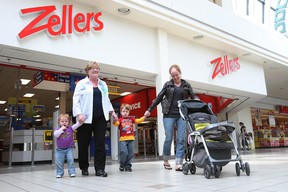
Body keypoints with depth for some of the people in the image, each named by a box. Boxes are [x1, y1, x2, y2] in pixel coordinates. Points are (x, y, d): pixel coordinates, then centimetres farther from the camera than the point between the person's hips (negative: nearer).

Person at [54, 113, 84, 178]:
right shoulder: (58, 129, -3)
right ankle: (59, 173, 21)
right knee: (59, 162, 4)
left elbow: (76, 125, -15)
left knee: (71, 160, -8)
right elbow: (55, 135, -22)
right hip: (60, 149, 1)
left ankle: (72, 172, 3)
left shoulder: (70, 128, -2)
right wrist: (62, 129, -25)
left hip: (69, 148, -1)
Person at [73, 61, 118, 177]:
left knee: (100, 143, -3)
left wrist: (112, 111, 12)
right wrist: (79, 114, -14)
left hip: (101, 118, 3)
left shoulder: (103, 84, 19)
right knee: (84, 144, 5)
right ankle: (84, 168, 23)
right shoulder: (81, 83, 5)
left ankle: (100, 169, 3)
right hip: (86, 118, -3)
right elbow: (76, 100, -1)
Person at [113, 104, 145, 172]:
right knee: (124, 153, -10)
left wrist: (144, 117, -5)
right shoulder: (120, 119, 2)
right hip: (123, 139, -3)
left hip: (131, 139, 3)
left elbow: (138, 121, 6)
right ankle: (122, 165, 13)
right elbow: (116, 123, -14)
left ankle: (128, 165, 20)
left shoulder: (131, 118, 11)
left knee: (130, 153, 5)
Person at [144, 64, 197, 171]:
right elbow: (159, 98, 9)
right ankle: (166, 161, 18)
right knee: (168, 138, -1)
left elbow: (193, 96, 8)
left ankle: (178, 164, 1)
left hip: (182, 115, 1)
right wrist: (149, 110, 6)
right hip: (169, 115, -1)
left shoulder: (186, 85, 11)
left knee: (181, 139, -4)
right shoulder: (168, 85, 8)